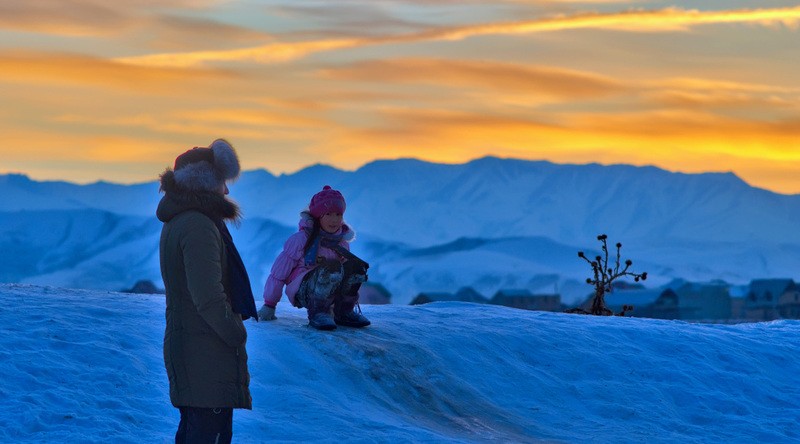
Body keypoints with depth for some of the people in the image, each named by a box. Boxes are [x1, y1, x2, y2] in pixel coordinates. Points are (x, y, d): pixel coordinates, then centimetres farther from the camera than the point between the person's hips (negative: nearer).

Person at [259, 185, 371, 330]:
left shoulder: (342, 242, 11)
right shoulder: (301, 239, -6)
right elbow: (279, 271, -4)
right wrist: (269, 305, -3)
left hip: (331, 292, 6)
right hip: (301, 290, -6)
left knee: (355, 265, -19)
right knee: (334, 268, -34)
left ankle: (344, 312, -7)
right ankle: (317, 313, -21)